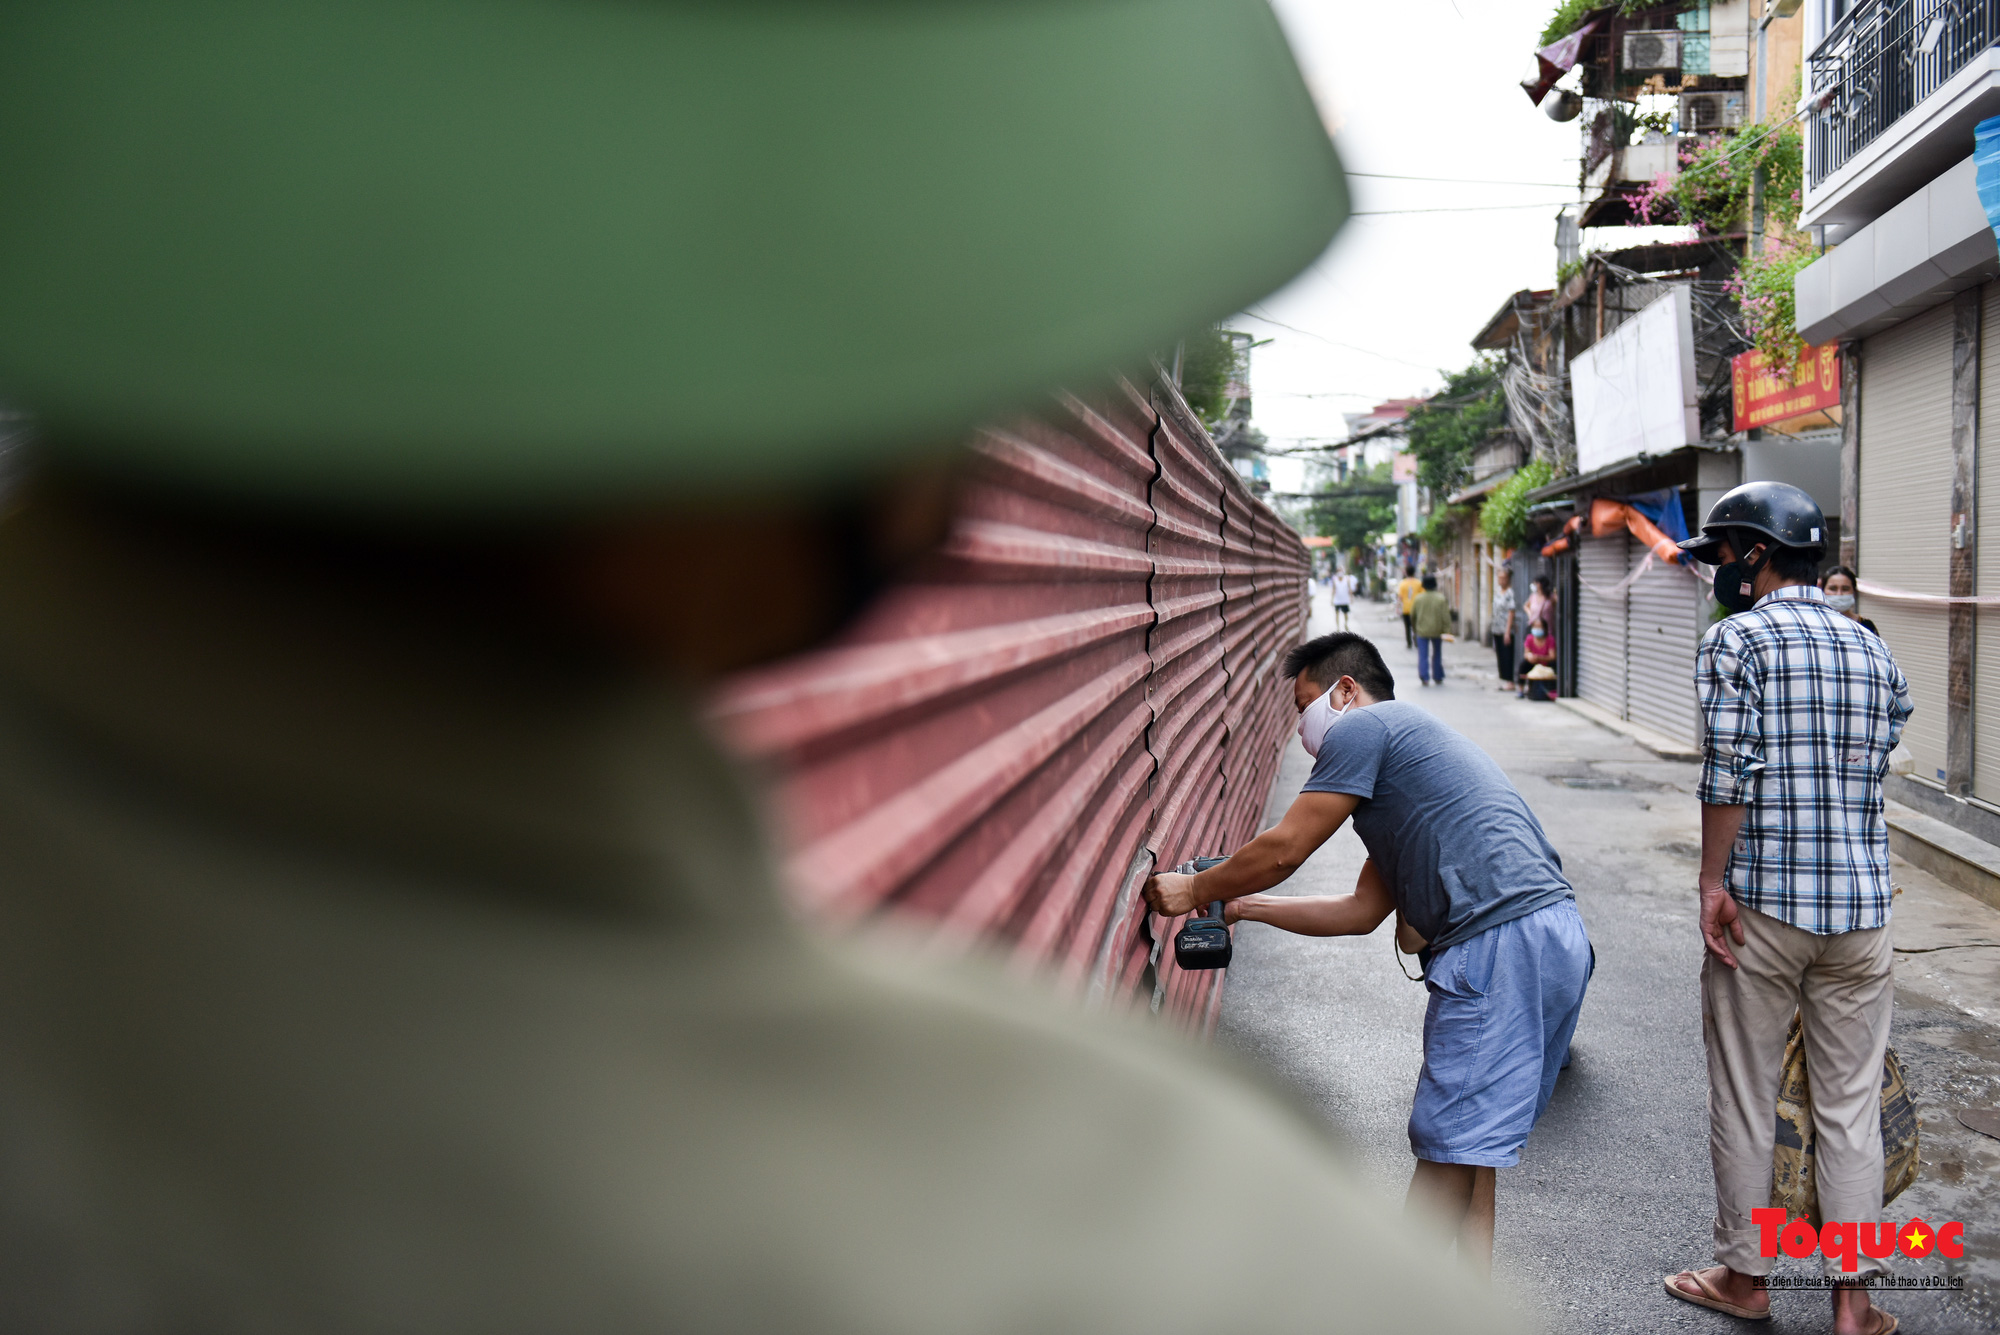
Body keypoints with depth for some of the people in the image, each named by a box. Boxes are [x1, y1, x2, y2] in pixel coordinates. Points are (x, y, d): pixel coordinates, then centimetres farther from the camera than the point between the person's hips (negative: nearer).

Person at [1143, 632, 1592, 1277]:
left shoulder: (1364, 725, 0)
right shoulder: (1410, 745, 28)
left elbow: (1283, 849, -3)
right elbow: (1361, 910, 26)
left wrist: (1195, 890, 13)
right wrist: (1243, 905, 28)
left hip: (1504, 939, -10)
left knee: (1449, 1145, -5)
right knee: (1470, 1139, 17)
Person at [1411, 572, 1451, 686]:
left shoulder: (1418, 598, -3)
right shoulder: (1441, 599, -7)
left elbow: (1412, 615, 8)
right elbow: (1445, 616, -9)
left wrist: (1414, 625, 25)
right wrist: (1447, 631, -6)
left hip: (1422, 631, 0)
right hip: (1437, 630, 0)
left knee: (1423, 655, 1)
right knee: (1437, 655, 14)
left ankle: (1424, 677, -10)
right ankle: (1438, 678, 20)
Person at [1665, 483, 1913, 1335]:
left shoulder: (1736, 641, -7)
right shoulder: (1874, 650, 10)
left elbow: (1729, 773, -16)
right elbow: (1874, 771, 12)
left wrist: (1713, 882, -10)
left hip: (1761, 904, -5)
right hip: (1861, 905, 5)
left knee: (1744, 1099, 9)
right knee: (1851, 1105, 11)